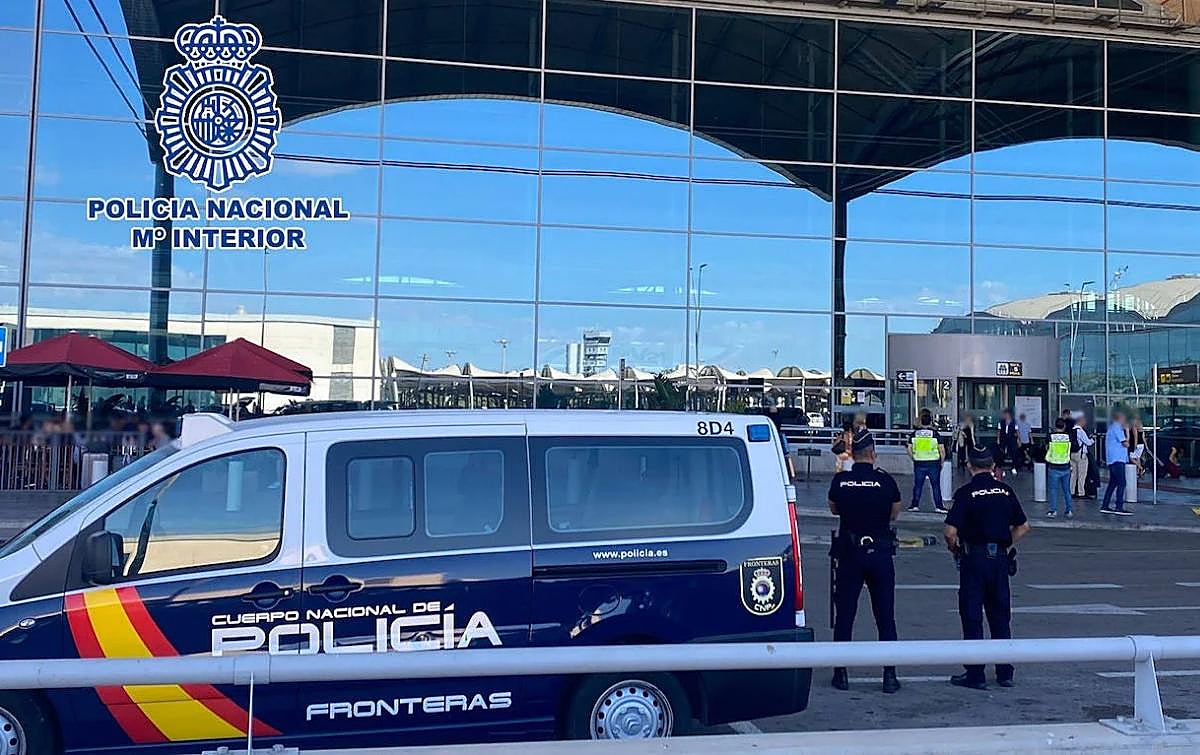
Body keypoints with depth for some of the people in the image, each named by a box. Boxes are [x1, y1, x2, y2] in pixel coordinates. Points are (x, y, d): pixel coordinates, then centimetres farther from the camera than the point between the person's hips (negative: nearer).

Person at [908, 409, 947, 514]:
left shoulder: (914, 434, 1)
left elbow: (909, 450, 1)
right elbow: (942, 451, -5)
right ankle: (938, 506, 4)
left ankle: (915, 505, 10)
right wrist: (941, 462, 8)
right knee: (936, 485, 5)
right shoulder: (935, 434, -5)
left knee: (917, 485, 10)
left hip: (919, 463, 2)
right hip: (933, 463, -2)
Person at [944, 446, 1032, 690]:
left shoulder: (966, 493, -10)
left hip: (974, 559, -5)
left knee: (972, 617, 3)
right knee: (1000, 616, 14)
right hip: (1000, 558, 5)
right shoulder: (1005, 491, 5)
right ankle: (1005, 672, 18)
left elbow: (950, 532, -16)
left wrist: (954, 548, 3)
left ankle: (975, 675, 5)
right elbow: (1023, 527, 10)